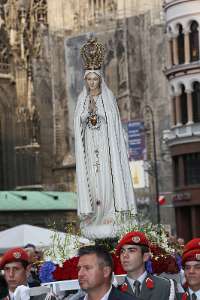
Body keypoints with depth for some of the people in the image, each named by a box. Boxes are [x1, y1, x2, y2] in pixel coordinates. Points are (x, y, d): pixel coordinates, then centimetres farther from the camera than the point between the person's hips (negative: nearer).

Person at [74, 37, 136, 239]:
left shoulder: (108, 99, 3)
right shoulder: (82, 100, 11)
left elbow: (115, 125, 1)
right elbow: (78, 127, 11)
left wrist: (114, 150, -7)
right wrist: (80, 149, 4)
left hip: (106, 146, -3)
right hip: (88, 147, 3)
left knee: (106, 181, -7)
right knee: (90, 181, -1)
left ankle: (108, 219, -5)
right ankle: (92, 219, 2)